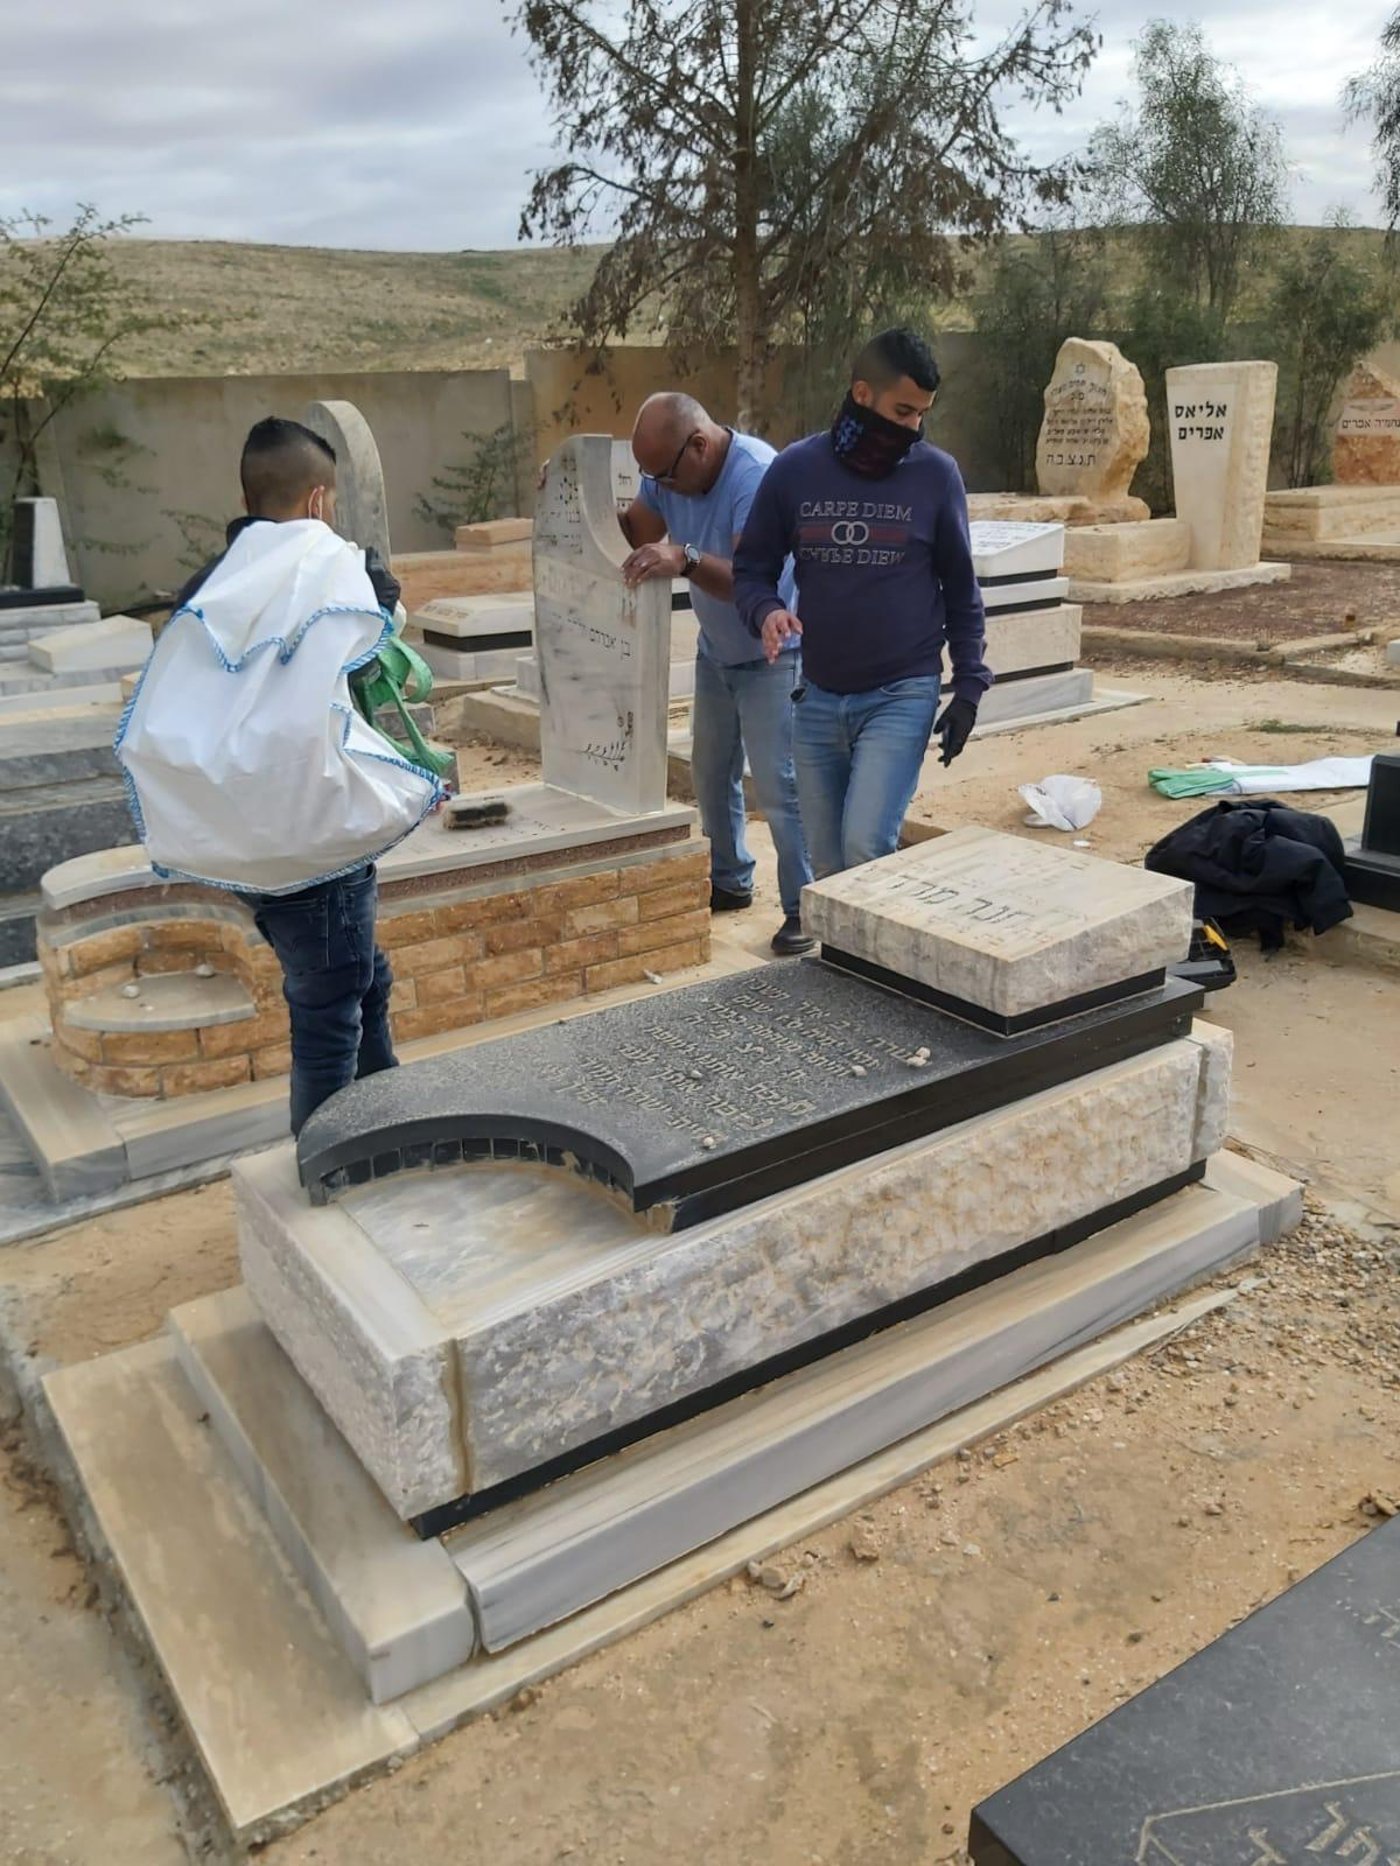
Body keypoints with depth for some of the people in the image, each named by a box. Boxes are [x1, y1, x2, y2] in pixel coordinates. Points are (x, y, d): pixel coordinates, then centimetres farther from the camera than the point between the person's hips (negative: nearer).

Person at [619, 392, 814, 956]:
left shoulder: (756, 475, -29)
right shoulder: (671, 474, -4)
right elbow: (631, 532, -1)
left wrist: (686, 560, -56)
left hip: (773, 654, -8)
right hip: (715, 651, 8)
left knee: (779, 786, -10)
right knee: (711, 776, 15)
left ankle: (804, 908, 0)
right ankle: (729, 881, 31)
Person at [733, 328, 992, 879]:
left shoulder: (936, 474, -2)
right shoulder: (795, 468, 0)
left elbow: (960, 587, 5)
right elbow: (751, 568, 6)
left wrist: (969, 684, 0)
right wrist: (767, 612, -16)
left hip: (903, 695, -2)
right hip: (817, 699, 2)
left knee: (867, 847, -18)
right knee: (828, 864, 9)